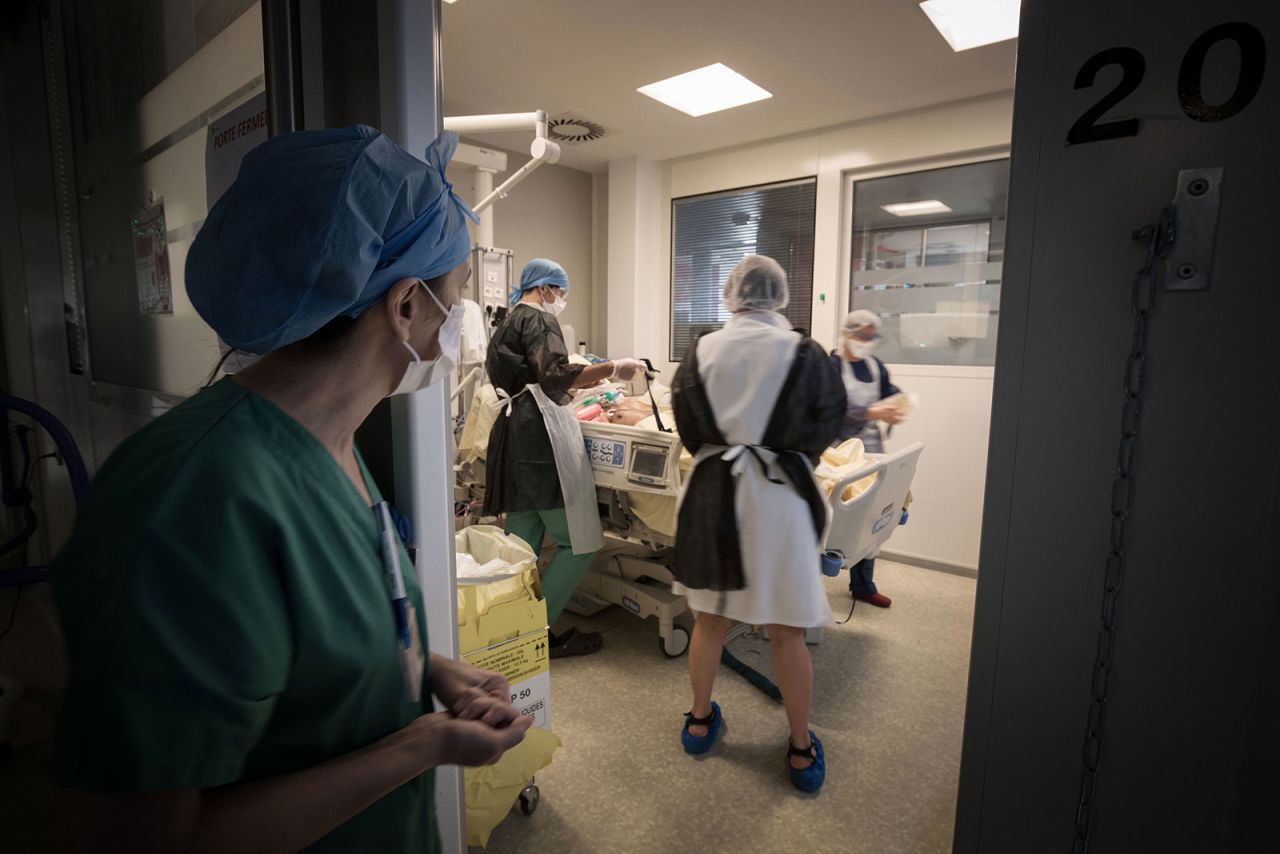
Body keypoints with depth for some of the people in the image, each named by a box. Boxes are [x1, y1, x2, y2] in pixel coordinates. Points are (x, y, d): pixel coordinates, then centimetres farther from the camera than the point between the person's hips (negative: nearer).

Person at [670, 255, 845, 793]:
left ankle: (700, 720, 35)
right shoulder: (803, 354, -8)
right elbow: (827, 423, 0)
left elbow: (686, 426, 5)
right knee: (788, 629, 10)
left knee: (710, 616, 17)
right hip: (780, 494, -2)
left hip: (713, 491, 2)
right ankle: (801, 749, 26)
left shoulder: (701, 352, -3)